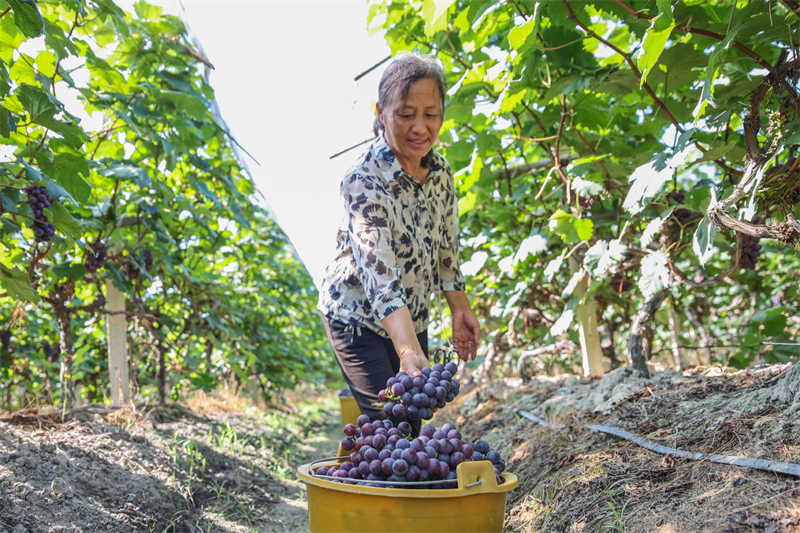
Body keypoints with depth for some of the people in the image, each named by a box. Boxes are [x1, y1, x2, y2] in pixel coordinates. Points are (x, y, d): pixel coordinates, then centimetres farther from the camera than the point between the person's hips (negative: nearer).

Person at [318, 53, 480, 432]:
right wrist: (408, 351, -50)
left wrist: (460, 309, -1)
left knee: (413, 419, 11)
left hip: (412, 316, 7)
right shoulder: (365, 181, -28)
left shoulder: (440, 171, -6)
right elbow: (377, 270, -40)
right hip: (357, 315, -6)